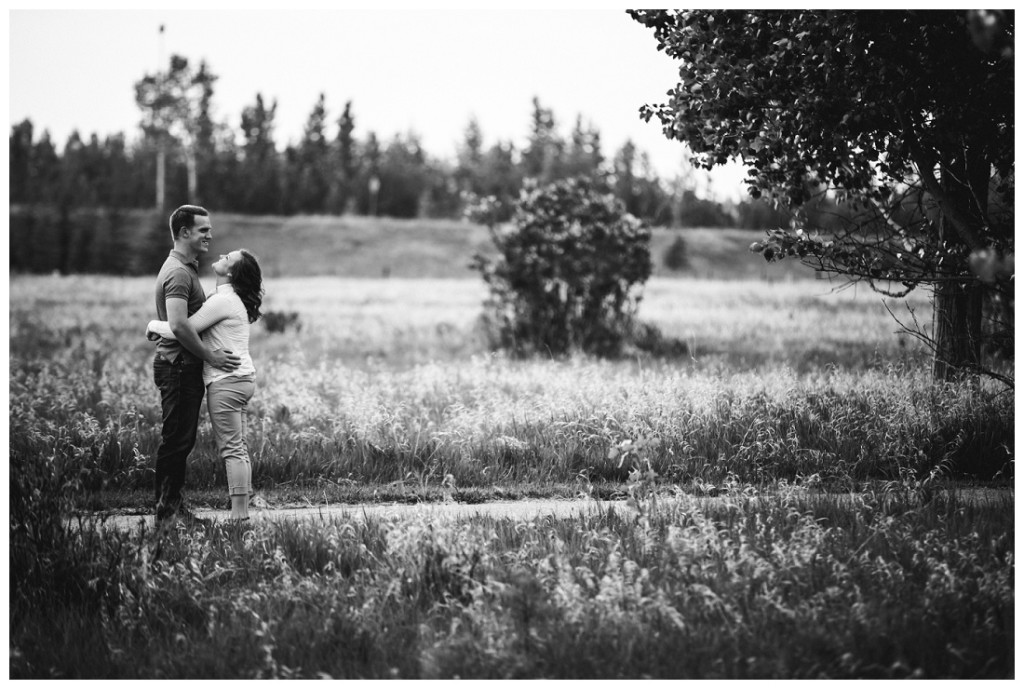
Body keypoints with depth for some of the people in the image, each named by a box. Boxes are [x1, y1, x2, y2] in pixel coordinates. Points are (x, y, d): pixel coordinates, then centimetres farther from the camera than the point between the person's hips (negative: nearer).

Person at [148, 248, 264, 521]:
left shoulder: (222, 301, -14)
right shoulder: (235, 300, 17)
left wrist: (153, 325, 0)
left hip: (226, 381, -10)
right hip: (243, 378, 10)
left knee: (231, 450, -8)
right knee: (238, 448, 10)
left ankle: (238, 514, -8)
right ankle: (242, 510, 11)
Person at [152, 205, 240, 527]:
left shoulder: (187, 268, 17)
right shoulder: (178, 272, -18)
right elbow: (178, 325, -28)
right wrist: (210, 355, -21)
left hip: (187, 367, 10)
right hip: (178, 366, -10)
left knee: (182, 440, 15)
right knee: (175, 440, -5)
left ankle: (173, 505, 24)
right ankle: (167, 512, 0)